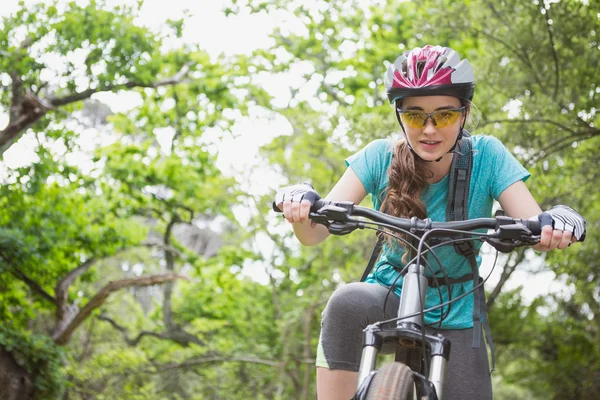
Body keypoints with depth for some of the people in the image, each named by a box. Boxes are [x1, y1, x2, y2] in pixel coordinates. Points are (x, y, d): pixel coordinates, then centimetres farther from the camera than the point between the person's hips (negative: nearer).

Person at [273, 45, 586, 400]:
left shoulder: (486, 156, -14)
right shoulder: (381, 157, -13)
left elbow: (535, 231, -21)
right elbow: (314, 233, -21)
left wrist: (557, 223, -44)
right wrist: (301, 204, -43)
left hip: (455, 319, 1)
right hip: (391, 299, -1)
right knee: (347, 303, -33)